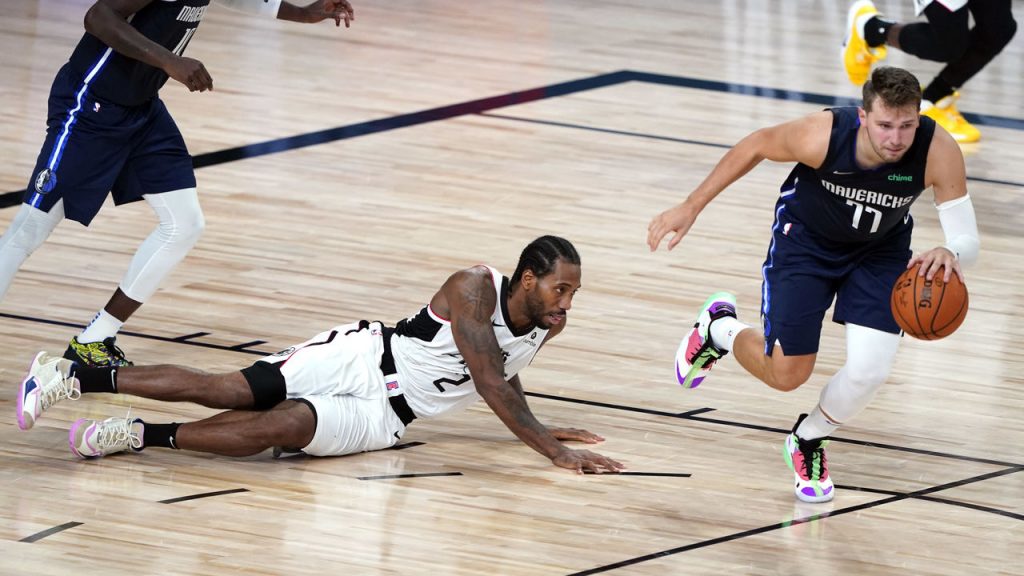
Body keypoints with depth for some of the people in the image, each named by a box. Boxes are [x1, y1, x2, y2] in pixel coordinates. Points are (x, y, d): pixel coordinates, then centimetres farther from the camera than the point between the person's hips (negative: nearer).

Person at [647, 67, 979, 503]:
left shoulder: (939, 152, -34)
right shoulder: (822, 135, -37)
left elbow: (967, 241, -29)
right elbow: (756, 146, -16)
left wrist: (949, 255, -55)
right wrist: (690, 208, -10)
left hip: (881, 249, 2)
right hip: (806, 238, -2)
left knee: (869, 372, -13)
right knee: (787, 375, -1)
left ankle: (809, 440, 21)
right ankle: (718, 327, 34)